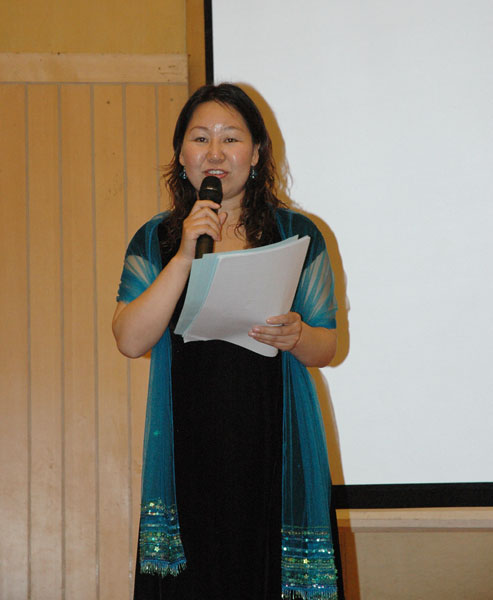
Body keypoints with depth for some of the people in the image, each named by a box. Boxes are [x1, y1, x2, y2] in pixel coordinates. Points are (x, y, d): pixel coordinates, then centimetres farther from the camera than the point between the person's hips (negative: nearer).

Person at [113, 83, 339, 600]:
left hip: (274, 447, 0)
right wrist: (185, 257, -13)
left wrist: (295, 336, -15)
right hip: (189, 449, 1)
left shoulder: (297, 234, 6)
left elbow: (326, 348, 8)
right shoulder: (154, 241, 9)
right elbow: (130, 340, -5)